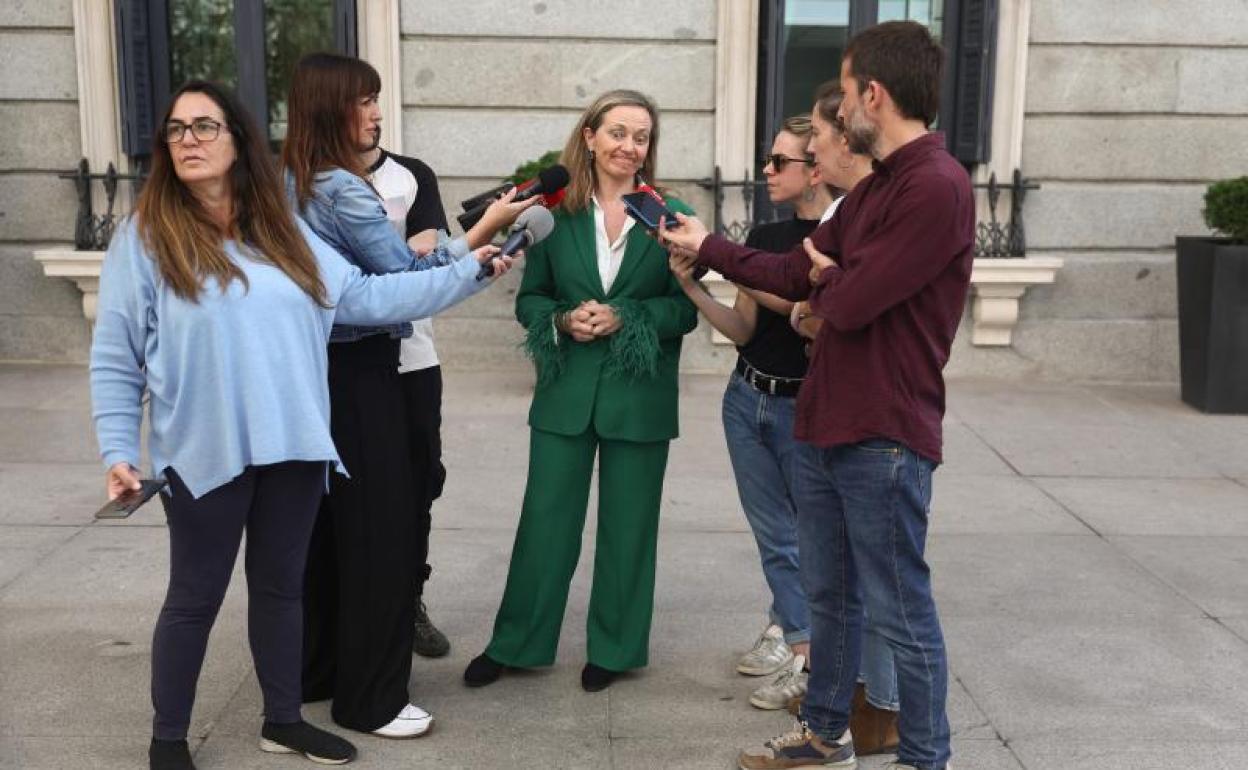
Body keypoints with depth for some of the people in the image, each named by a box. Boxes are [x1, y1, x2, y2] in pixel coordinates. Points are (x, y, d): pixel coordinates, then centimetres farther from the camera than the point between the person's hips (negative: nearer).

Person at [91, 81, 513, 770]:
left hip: (293, 449, 5)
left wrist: (464, 273, 7)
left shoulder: (284, 234, 10)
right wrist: (117, 451, -11)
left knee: (281, 587, 16)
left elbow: (365, 296, 9)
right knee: (195, 597, 7)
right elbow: (114, 358, -4)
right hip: (206, 454, -4)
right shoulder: (145, 236, -5)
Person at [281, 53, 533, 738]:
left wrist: (404, 254, 16)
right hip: (359, 373, -9)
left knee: (326, 525, 17)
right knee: (380, 532, -2)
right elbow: (409, 282, -18)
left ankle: (316, 670, 29)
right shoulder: (344, 189, -17)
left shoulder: (289, 184, 11)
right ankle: (369, 699, 7)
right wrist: (483, 229, -14)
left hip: (317, 368, 10)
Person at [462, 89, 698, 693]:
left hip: (638, 394, -1)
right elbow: (529, 298, 5)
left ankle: (614, 648, 27)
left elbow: (686, 309, -4)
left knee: (627, 527, 10)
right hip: (566, 391, 1)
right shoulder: (556, 211, 1)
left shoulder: (671, 216, -3)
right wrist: (564, 320, -14)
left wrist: (623, 319, -17)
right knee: (544, 520, 7)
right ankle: (515, 642, 23)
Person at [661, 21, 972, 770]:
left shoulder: (937, 186, -20)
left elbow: (847, 304, -22)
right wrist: (707, 247, 22)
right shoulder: (876, 187, 14)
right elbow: (798, 273, 17)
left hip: (883, 439, -10)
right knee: (830, 596, 20)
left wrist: (828, 277, 0)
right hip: (828, 426, 10)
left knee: (901, 610, 2)